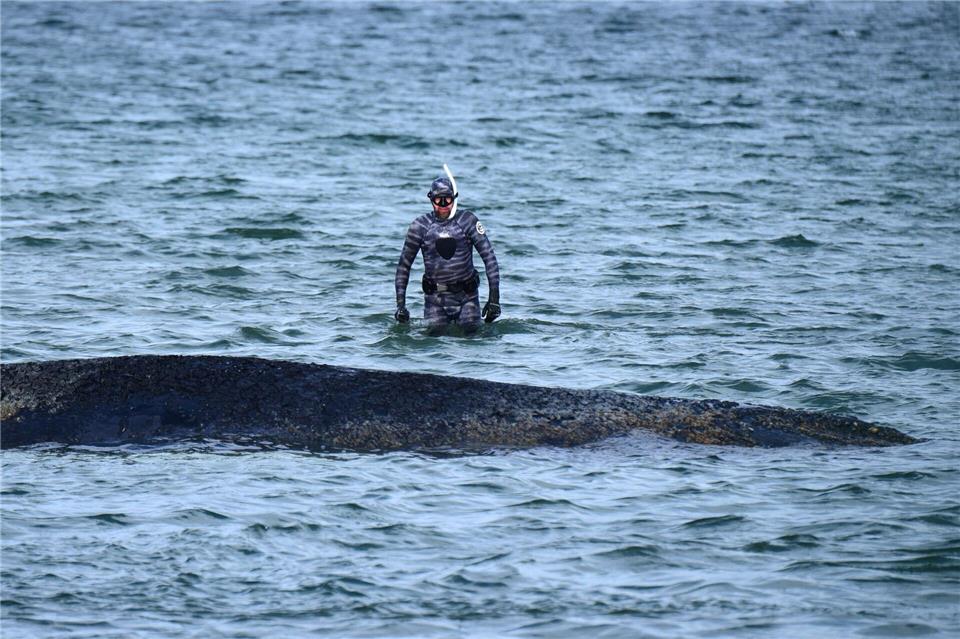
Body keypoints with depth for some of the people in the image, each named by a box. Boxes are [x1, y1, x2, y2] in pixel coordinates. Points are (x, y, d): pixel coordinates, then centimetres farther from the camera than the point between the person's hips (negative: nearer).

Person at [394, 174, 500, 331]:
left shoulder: (467, 221, -6)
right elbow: (404, 265, 5)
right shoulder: (420, 226, -3)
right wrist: (400, 303, -1)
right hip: (435, 298, 0)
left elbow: (489, 257, -6)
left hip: (466, 296, 0)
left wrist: (494, 297, -12)